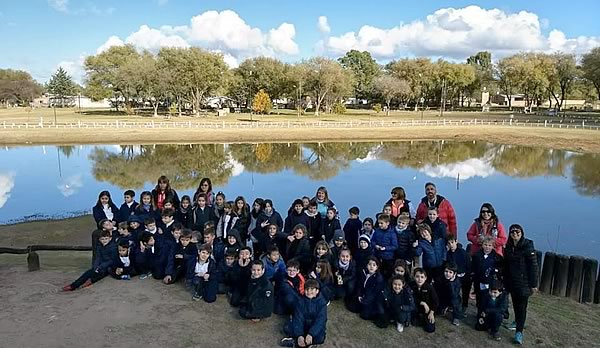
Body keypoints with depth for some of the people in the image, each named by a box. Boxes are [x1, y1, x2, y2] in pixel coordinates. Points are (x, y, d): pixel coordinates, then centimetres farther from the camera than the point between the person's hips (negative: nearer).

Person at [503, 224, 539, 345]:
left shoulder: (528, 246, -13)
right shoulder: (508, 247, 3)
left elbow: (533, 266, -13)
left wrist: (534, 284, -14)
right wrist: (505, 281, 11)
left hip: (524, 282, -5)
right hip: (512, 282, 5)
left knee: (522, 306, -1)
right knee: (515, 303, 17)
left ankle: (519, 332, 5)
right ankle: (517, 322, 38)